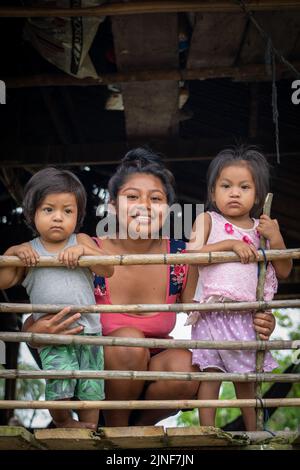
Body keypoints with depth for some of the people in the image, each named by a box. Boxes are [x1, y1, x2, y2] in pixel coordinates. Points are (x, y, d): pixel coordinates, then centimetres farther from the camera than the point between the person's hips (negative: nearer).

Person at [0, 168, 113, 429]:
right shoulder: (28, 251, 4)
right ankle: (63, 423, 13)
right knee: (60, 385, -14)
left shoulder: (81, 242, 5)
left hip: (88, 329, 2)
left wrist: (83, 250, -21)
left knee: (91, 388, 6)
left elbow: (108, 270, -7)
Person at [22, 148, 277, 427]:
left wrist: (256, 326, -21)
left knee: (185, 367, -29)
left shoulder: (182, 258, -12)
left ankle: (139, 426, 2)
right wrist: (37, 331, -36)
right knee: (129, 339, -31)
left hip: (152, 369, 2)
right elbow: (31, 326, -11)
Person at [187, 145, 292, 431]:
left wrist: (276, 239, -7)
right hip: (213, 313, -3)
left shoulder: (262, 227, 11)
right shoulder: (208, 220, 3)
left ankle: (253, 432, 23)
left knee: (246, 377, 13)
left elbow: (284, 271, 9)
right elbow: (192, 254, -13)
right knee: (209, 374, -3)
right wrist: (230, 244, -19)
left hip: (249, 315, 3)